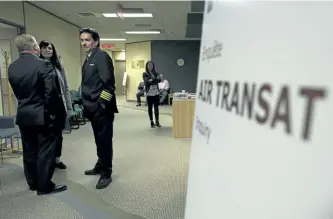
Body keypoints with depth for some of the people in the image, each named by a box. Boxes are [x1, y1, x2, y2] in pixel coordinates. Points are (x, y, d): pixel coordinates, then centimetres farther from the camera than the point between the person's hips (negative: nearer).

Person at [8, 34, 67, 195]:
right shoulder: (43, 65, -15)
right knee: (45, 151, 3)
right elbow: (51, 92, -19)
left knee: (29, 151, 16)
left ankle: (33, 183, 29)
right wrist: (52, 112, -7)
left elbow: (16, 91, 9)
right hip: (42, 115, -6)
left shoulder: (12, 68, 5)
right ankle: (44, 186, 12)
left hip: (23, 115, 7)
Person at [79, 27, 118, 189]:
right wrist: (86, 105, 18)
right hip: (93, 108, 9)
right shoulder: (88, 59, 18)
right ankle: (100, 166, 34)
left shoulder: (102, 56, -10)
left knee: (104, 140, -1)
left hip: (102, 108, -9)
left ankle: (106, 174, 12)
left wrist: (102, 103, -21)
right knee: (99, 139, 19)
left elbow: (108, 82, -19)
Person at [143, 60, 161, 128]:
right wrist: (155, 79, -24)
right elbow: (147, 82, -15)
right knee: (150, 107, 4)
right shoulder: (145, 74, -1)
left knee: (156, 107, 3)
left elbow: (159, 80, -6)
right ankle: (152, 122, 12)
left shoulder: (155, 73, 9)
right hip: (149, 93, -2)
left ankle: (157, 122, 10)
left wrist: (152, 80, -25)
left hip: (156, 92, 3)